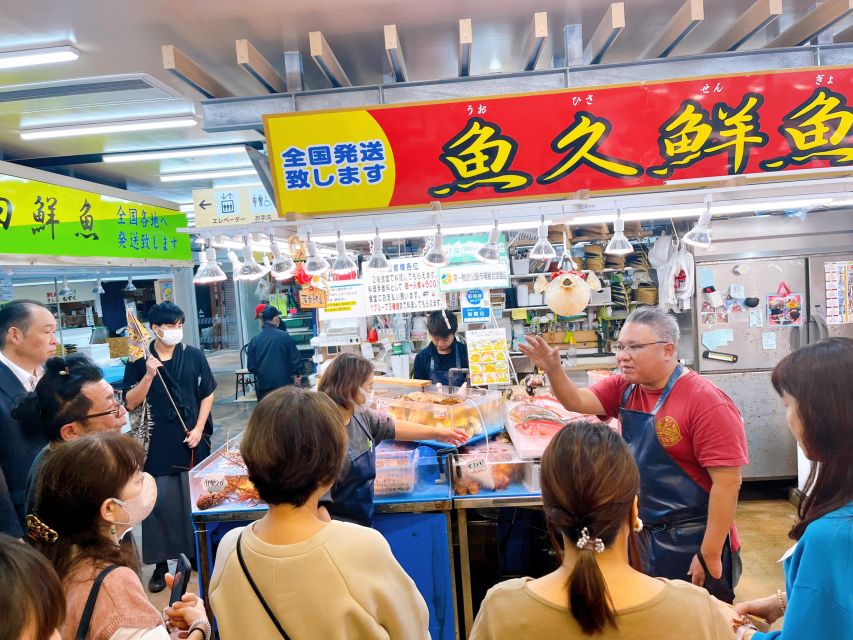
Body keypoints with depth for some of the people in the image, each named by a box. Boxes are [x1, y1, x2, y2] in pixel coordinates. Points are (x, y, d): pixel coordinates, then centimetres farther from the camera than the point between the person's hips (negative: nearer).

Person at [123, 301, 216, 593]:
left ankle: (197, 554, 29)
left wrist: (198, 429, -4)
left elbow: (207, 395, 5)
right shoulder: (139, 361, -3)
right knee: (159, 502, 1)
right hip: (156, 443, -1)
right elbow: (131, 403, -7)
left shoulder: (194, 356, -1)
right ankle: (160, 563, 16)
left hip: (191, 440, 1)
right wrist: (149, 375, -20)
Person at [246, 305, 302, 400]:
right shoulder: (284, 336, -10)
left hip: (263, 384, 2)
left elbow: (251, 366, -1)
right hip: (283, 382, -1)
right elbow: (294, 359, -6)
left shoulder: (255, 339, -5)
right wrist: (295, 375, 9)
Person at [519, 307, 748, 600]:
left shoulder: (706, 402, -20)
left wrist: (710, 555, -18)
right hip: (642, 535, 6)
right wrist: (554, 370, -25)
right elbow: (578, 402, -7)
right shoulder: (624, 388, 1)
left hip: (693, 542, -6)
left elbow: (727, 482, -20)